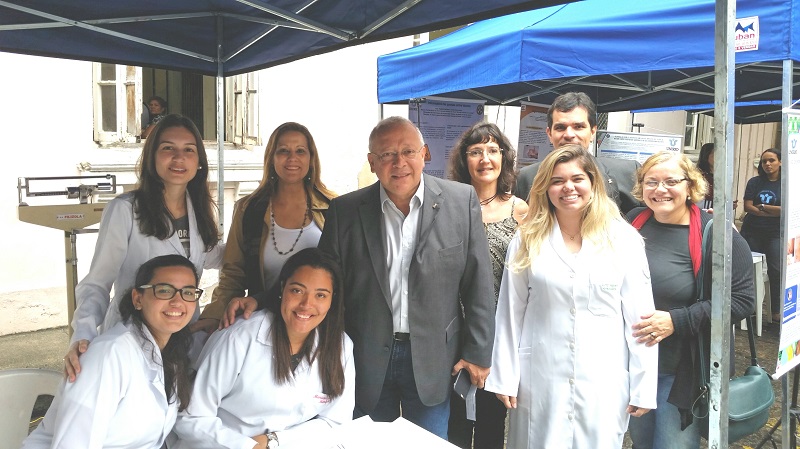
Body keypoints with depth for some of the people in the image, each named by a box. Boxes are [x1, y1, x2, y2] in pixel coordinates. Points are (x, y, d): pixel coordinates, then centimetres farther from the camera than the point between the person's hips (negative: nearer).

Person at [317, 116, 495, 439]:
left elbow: (478, 285, -3)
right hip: (366, 361, 1)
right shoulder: (345, 211, -4)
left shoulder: (462, 201, -6)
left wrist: (478, 352, -2)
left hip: (433, 360, 0)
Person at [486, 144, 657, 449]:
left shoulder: (623, 239, -2)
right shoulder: (527, 240, 0)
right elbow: (510, 313, 1)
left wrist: (643, 387, -2)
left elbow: (639, 318, -2)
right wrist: (504, 377, 0)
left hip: (604, 383, 0)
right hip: (540, 380, 1)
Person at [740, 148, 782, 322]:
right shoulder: (754, 182, 5)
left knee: (776, 271, -6)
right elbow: (748, 206, -4)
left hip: (775, 234, -1)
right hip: (752, 232, 1)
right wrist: (774, 212, -10)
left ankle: (777, 311, 3)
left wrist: (762, 206, -6)